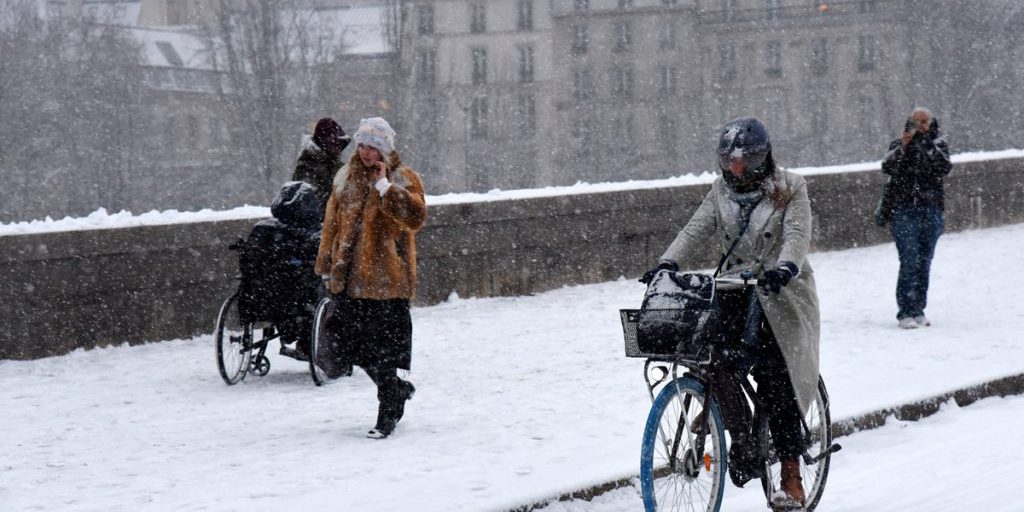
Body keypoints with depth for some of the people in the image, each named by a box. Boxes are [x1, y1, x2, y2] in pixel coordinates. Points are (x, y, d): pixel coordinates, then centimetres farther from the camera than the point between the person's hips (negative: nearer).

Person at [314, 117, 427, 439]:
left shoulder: (403, 179, -3)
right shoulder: (347, 177, 12)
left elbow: (416, 217, -20)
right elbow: (332, 222, 19)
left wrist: (384, 186, -21)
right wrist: (326, 264, 18)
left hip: (387, 279, -5)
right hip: (348, 277, 5)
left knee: (384, 350, -3)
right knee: (337, 342, 5)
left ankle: (387, 417, 12)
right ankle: (398, 390, 25)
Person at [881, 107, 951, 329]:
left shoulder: (938, 143, 9)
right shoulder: (899, 144, 8)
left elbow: (944, 168, -8)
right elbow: (888, 168, -7)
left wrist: (929, 146, -16)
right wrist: (902, 147, -17)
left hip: (931, 210, 2)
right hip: (903, 211, -2)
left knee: (924, 263, 5)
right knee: (909, 262, -11)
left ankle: (919, 310, 13)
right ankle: (905, 313, -11)